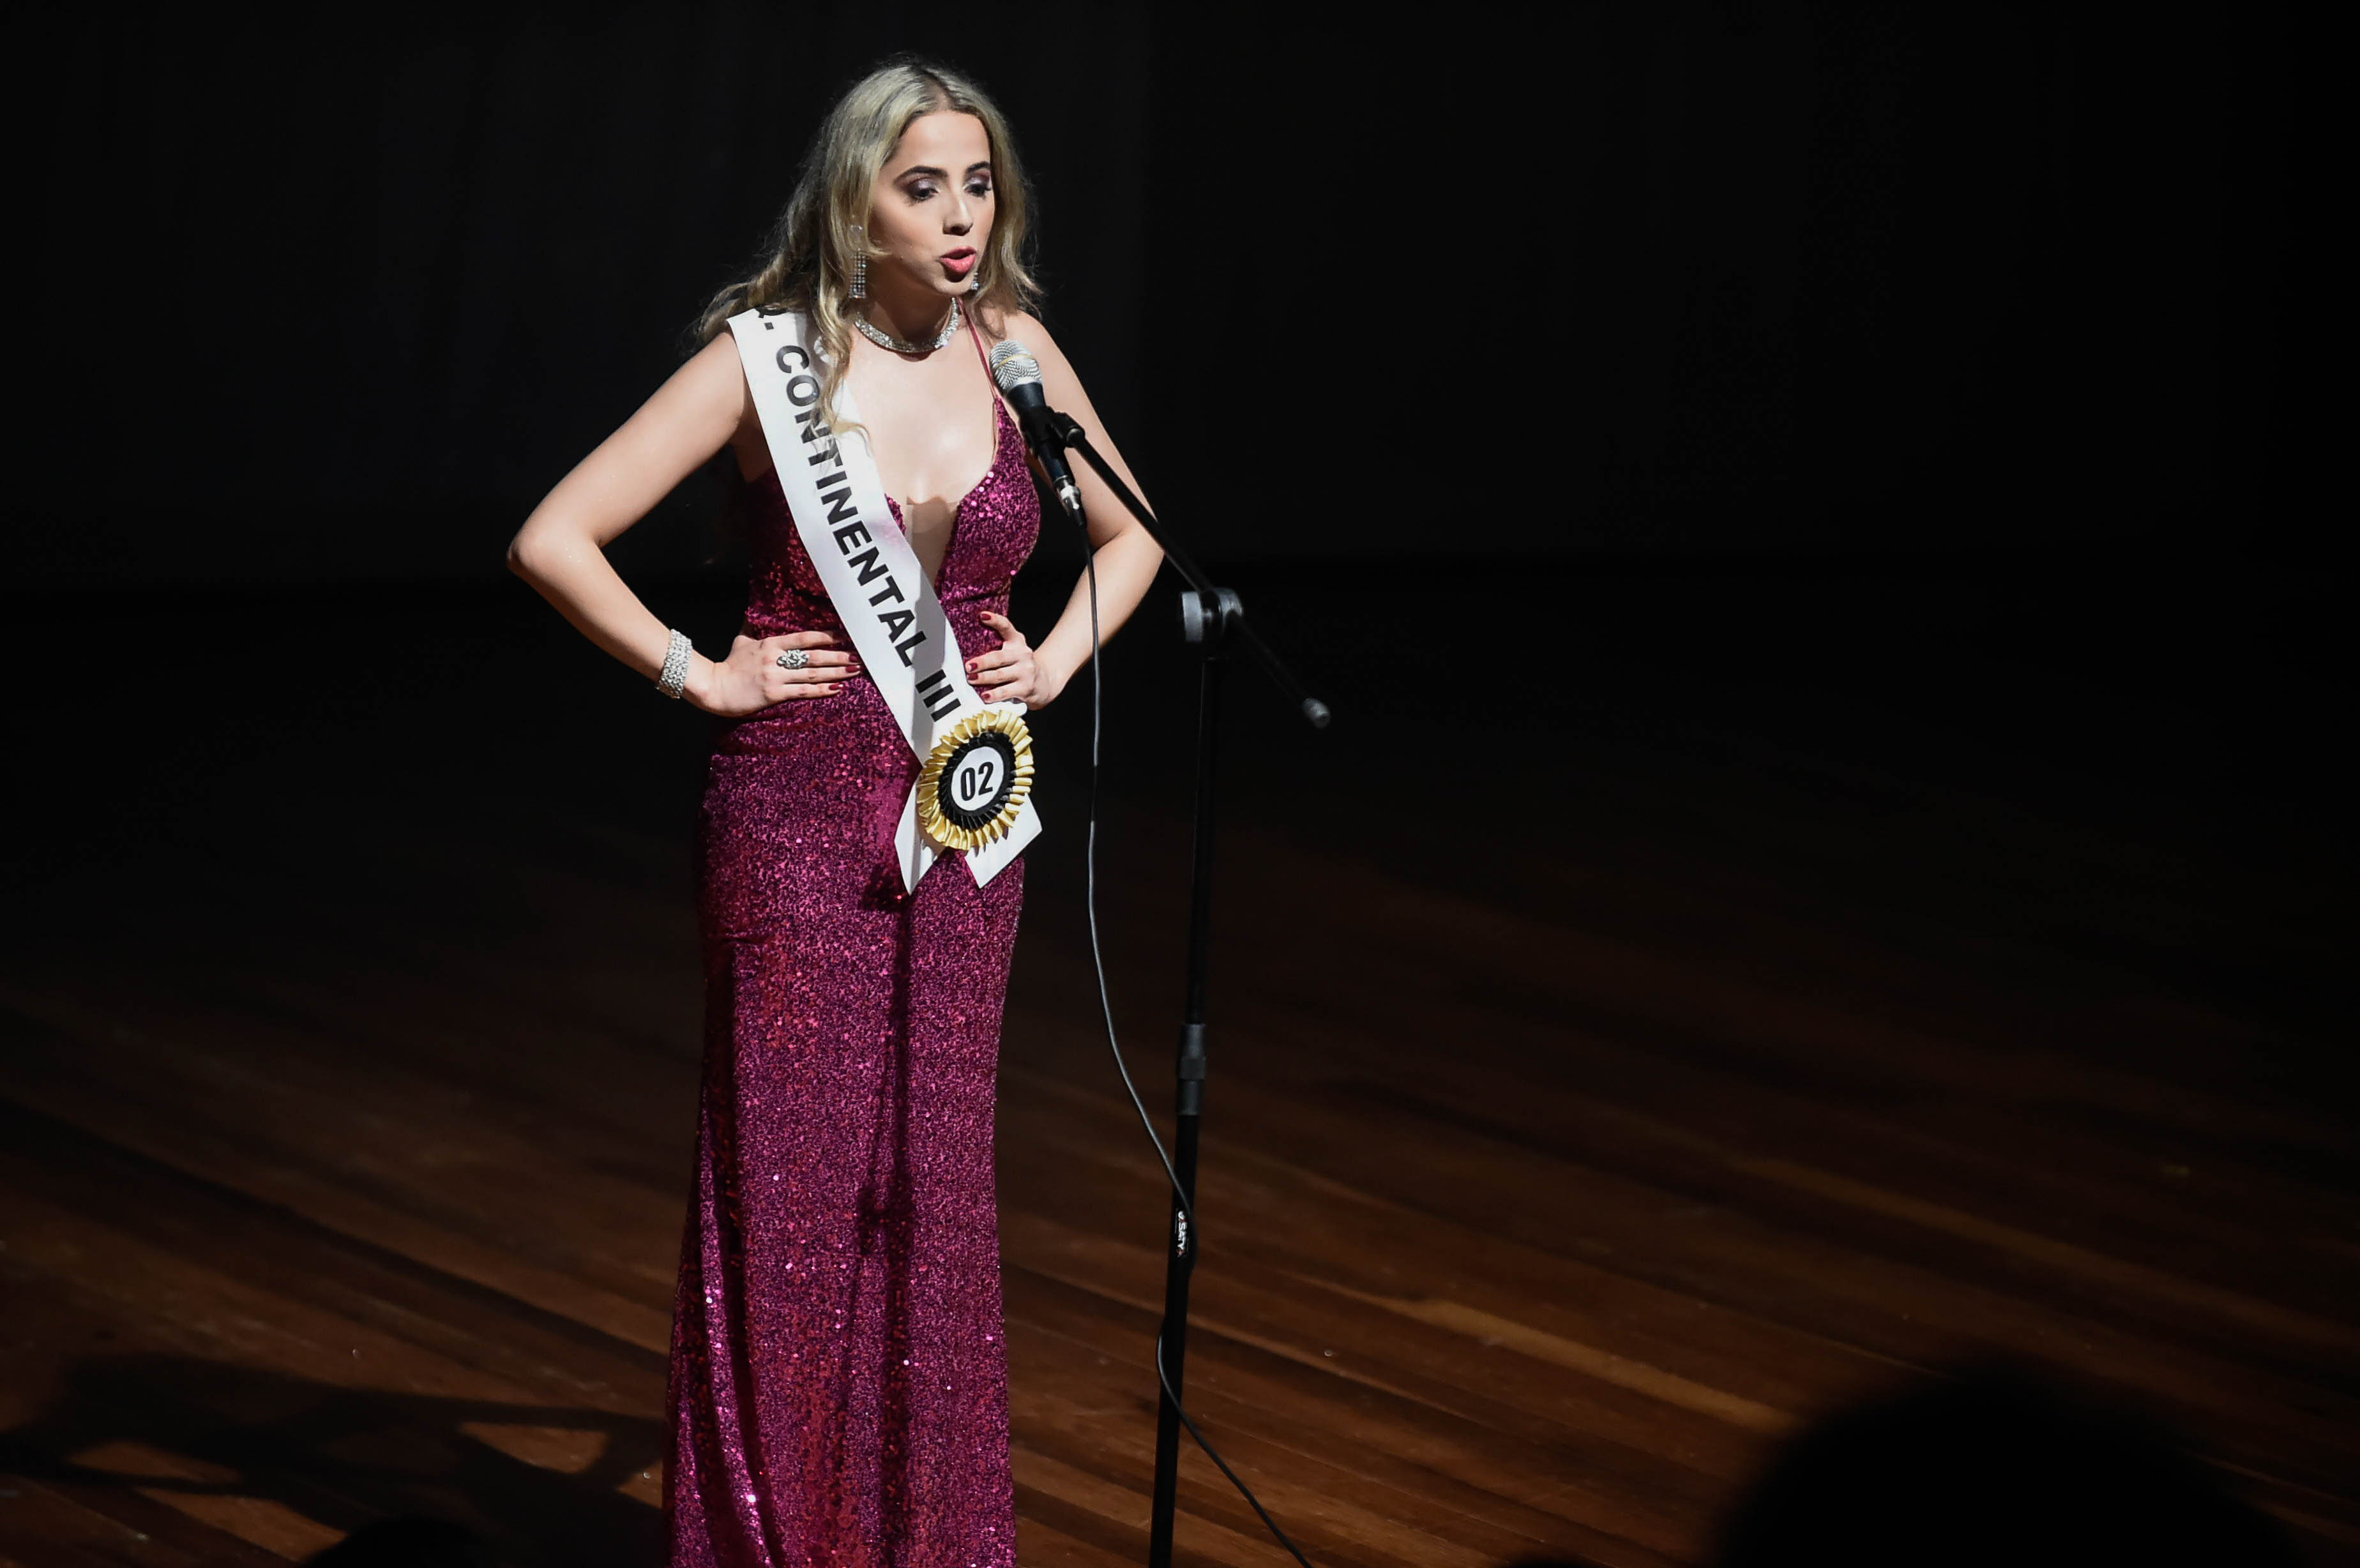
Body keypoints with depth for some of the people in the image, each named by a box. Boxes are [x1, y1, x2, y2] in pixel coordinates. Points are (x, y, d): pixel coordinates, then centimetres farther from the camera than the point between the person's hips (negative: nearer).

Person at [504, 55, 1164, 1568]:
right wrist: (697, 675, -9)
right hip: (798, 816, -3)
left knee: (936, 1182, 7)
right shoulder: (770, 360, -9)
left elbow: (1131, 534, 19)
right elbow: (555, 540, -10)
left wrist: (1057, 660, 5)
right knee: (793, 1180, 0)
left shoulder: (1011, 349, 2)